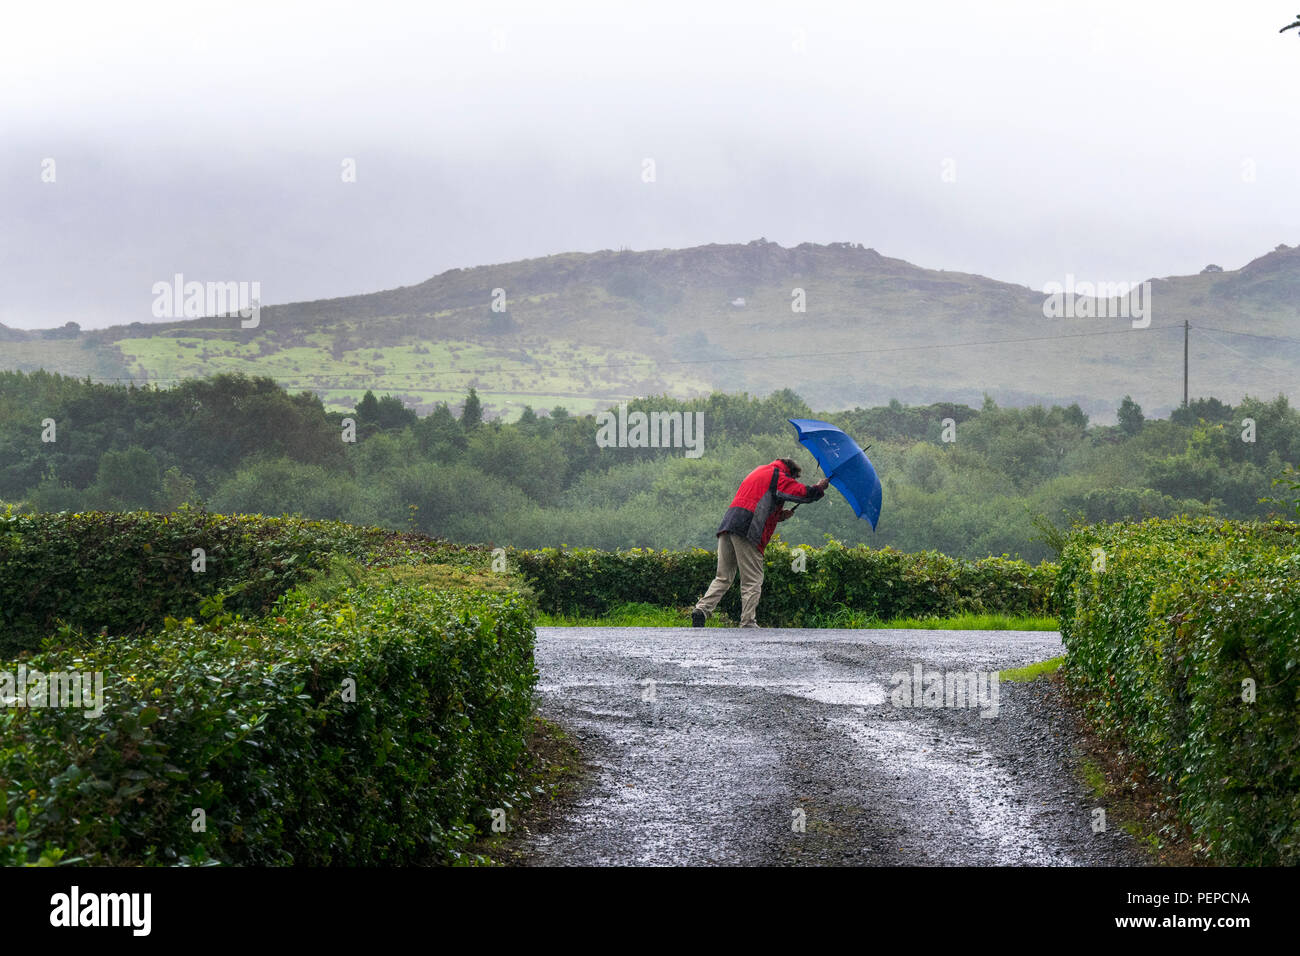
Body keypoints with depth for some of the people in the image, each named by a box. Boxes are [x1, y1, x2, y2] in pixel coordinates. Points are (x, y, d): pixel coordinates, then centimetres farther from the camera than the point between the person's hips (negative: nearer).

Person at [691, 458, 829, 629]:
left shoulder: (758, 472, 31)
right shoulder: (778, 476, 3)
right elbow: (804, 492, 2)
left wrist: (780, 515, 23)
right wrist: (820, 487, 21)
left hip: (728, 524, 8)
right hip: (747, 530, -8)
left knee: (723, 578, 10)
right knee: (752, 582, -2)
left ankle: (702, 609, -6)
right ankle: (748, 624, -5)